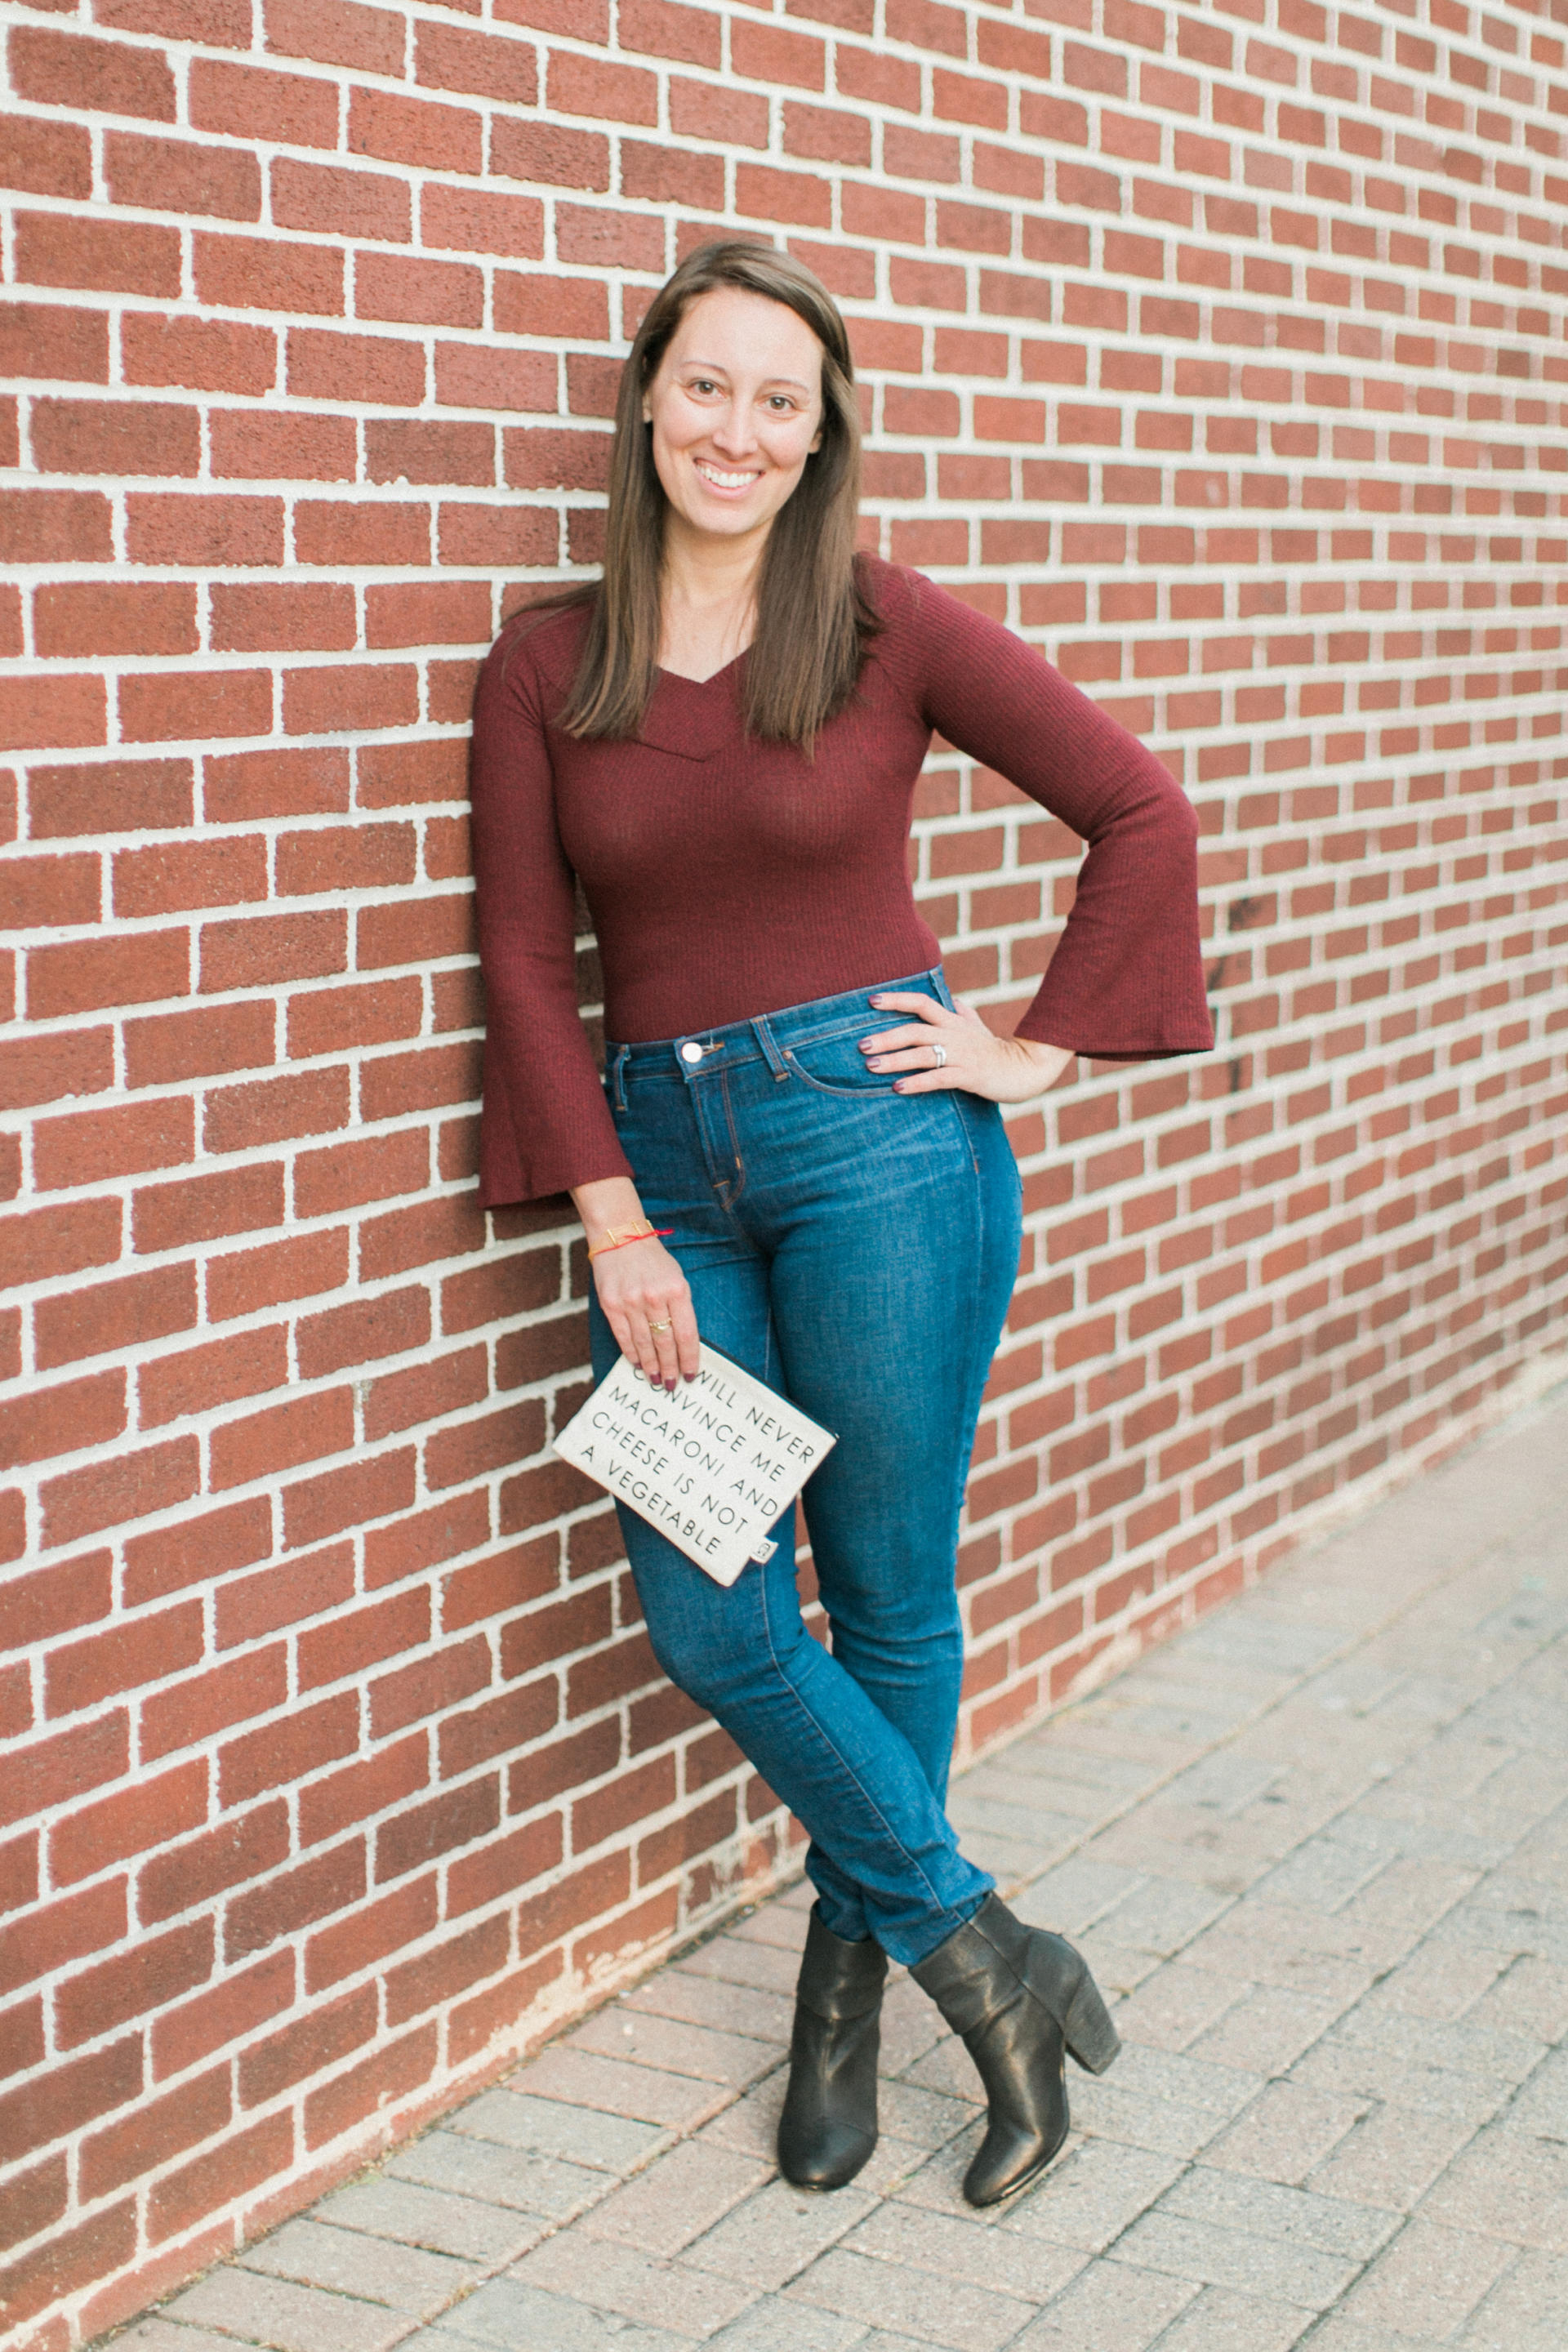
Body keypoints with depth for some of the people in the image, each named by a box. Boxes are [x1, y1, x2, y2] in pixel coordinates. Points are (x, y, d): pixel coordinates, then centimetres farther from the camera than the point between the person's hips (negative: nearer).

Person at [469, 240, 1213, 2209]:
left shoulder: (888, 627, -3)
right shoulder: (545, 666, 4)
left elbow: (1140, 811, 2)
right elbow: (526, 956, 1)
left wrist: (1041, 1051, -2)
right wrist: (616, 1228, -5)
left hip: (877, 1133, -3)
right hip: (663, 1158, 3)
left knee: (887, 1599, 6)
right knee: (708, 1623, 1)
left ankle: (851, 1976, 28)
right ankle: (979, 1950, 19)